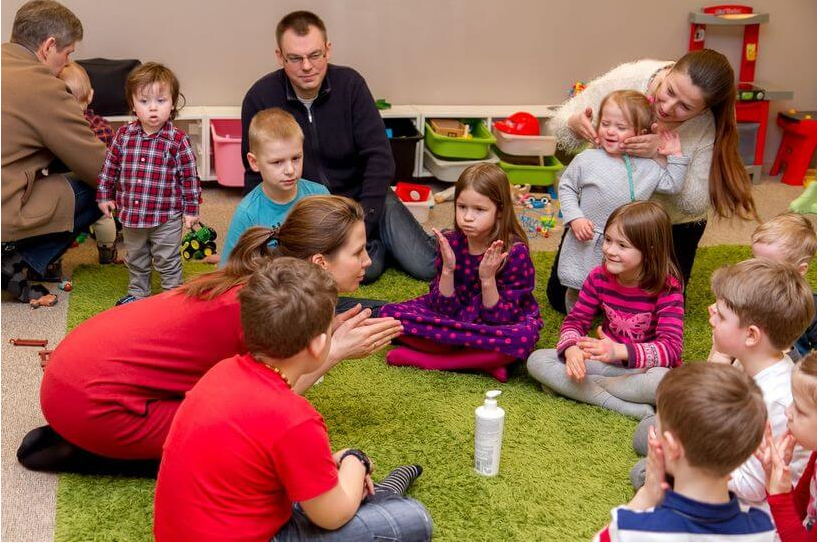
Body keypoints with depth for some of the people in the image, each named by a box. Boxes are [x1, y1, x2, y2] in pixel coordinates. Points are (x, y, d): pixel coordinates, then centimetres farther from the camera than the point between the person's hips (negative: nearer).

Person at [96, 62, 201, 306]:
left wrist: (191, 209, -6)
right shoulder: (124, 135, -4)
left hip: (166, 217, -4)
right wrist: (105, 195, 10)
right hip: (130, 213, 4)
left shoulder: (178, 140, -14)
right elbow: (110, 166, 8)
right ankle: (137, 292, 40)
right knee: (135, 259, 22)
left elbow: (189, 176, -8)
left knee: (168, 261, 8)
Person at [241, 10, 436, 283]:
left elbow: (379, 157, -13)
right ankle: (378, 241, 7)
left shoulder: (350, 83, -11)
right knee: (367, 268, -28)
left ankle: (381, 238, 20)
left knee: (428, 267, -11)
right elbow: (256, 176, -4)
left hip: (362, 195, 2)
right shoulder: (260, 98, -14)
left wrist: (362, 224, -21)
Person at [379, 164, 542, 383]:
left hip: (501, 324, -3)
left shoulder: (515, 252, -20)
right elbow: (444, 310, -11)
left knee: (524, 336, -41)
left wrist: (487, 279, -33)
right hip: (458, 314, 4)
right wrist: (447, 270, -25)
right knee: (389, 313, -18)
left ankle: (427, 358, -24)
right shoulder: (450, 242, -10)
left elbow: (499, 319, -20)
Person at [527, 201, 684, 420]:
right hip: (606, 362, 4)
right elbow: (575, 320, 0)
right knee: (537, 361, -16)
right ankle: (625, 406, -26)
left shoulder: (667, 288, -17)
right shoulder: (599, 277, -4)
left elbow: (671, 348, -26)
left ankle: (587, 387, -20)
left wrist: (619, 351, -43)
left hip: (644, 368, -4)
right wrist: (571, 349, -25)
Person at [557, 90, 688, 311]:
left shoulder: (648, 168, 1)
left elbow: (672, 185, 8)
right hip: (587, 244, -2)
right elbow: (566, 187, 0)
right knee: (578, 294, 10)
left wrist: (675, 156, -1)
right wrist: (575, 218, -12)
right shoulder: (586, 160, -7)